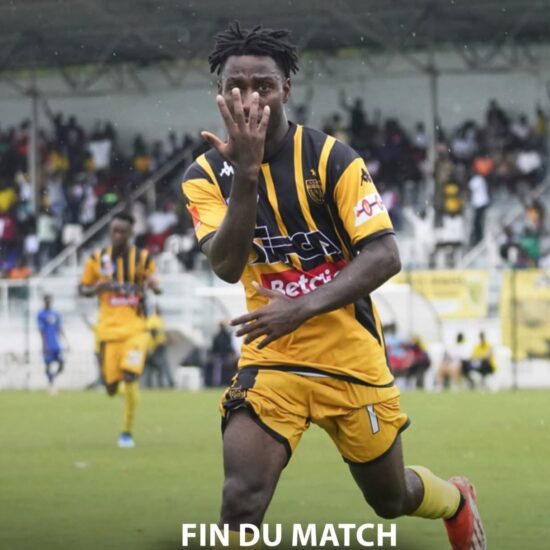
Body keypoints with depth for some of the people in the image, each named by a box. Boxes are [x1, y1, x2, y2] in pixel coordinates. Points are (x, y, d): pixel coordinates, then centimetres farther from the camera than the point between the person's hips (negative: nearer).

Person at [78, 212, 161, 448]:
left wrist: (153, 285, -16)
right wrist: (99, 288, -12)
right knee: (111, 388, -1)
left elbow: (155, 285, 9)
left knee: (130, 377, -19)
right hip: (109, 328, 1)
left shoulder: (143, 258, 2)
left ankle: (127, 432, -5)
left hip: (135, 328, -1)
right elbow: (83, 289, 10)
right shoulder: (97, 259, 4)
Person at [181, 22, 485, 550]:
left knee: (391, 498, 18)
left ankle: (456, 501, 52)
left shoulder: (332, 159, -13)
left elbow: (385, 257, -19)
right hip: (271, 360, 1)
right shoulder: (206, 175, -6)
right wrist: (246, 173, -33)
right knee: (241, 500, -21)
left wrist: (302, 308, -31)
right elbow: (226, 266, -21)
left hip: (351, 359, -1)